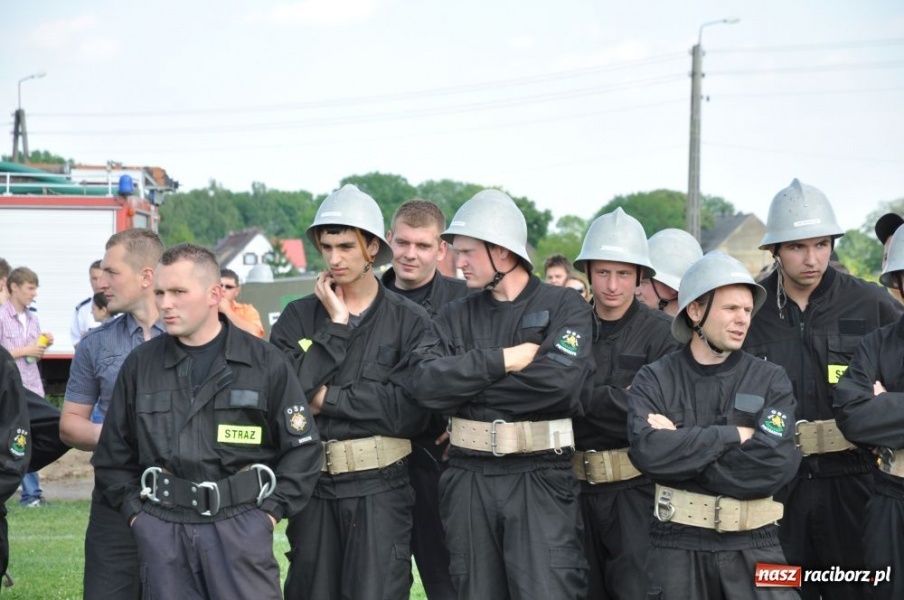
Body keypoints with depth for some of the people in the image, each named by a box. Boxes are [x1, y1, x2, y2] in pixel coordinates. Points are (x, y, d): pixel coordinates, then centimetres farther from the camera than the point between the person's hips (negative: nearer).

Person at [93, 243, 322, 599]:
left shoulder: (265, 363, 1)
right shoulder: (140, 364, 8)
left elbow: (303, 448, 2)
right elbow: (114, 453, 15)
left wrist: (269, 512, -3)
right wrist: (135, 513, 6)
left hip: (241, 528, -2)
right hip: (161, 531, 3)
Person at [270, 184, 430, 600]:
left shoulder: (409, 321, -2)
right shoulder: (298, 317, 6)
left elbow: (409, 410, -13)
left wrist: (327, 398, -10)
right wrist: (335, 326, -8)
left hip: (380, 491, -3)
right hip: (312, 486, 3)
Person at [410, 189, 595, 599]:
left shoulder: (565, 308, 1)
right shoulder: (456, 316, 12)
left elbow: (560, 380, -17)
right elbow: (427, 382, -5)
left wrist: (465, 391, -9)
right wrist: (503, 361, -13)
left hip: (540, 477, -4)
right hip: (468, 478, 4)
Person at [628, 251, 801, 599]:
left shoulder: (771, 381, 2)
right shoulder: (654, 381, 1)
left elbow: (774, 465, -12)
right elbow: (648, 452, -16)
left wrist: (681, 448, -11)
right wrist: (733, 435, -14)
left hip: (753, 547, 0)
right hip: (678, 546, 0)